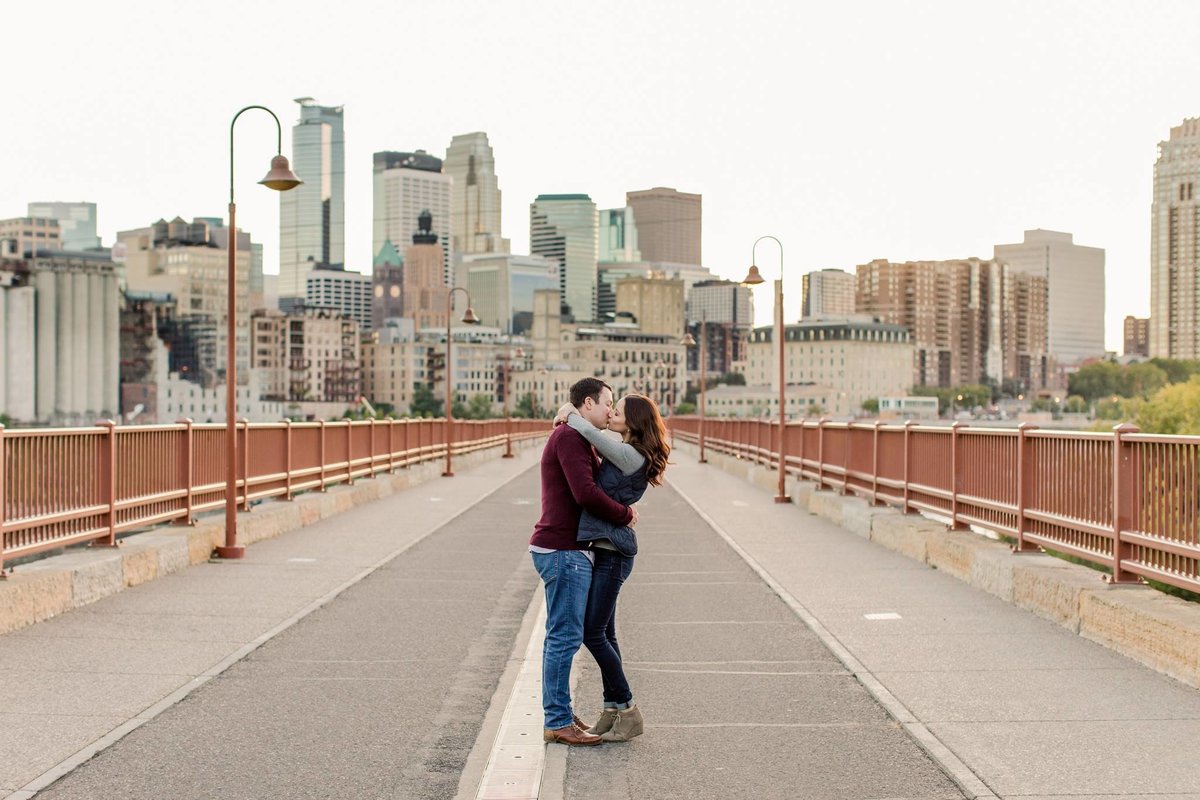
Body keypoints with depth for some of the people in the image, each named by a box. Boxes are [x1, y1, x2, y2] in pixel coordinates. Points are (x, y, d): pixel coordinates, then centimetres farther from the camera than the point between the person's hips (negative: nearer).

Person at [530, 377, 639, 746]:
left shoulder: (577, 439, 21)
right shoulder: (569, 436, -13)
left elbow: (600, 481, 23)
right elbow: (586, 494, -23)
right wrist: (626, 515, -9)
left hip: (566, 550, 11)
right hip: (564, 550, -11)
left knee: (562, 636, 14)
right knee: (565, 636, -7)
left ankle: (559, 713, 21)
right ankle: (558, 723, -3)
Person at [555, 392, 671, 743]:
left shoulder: (630, 455, -16)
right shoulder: (626, 453, 13)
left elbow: (591, 433, -22)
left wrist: (570, 415, -3)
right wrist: (571, 415, 9)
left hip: (612, 551, -10)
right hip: (607, 548, 10)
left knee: (593, 633, -6)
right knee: (604, 633, 13)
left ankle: (628, 710, 3)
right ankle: (613, 711, 20)